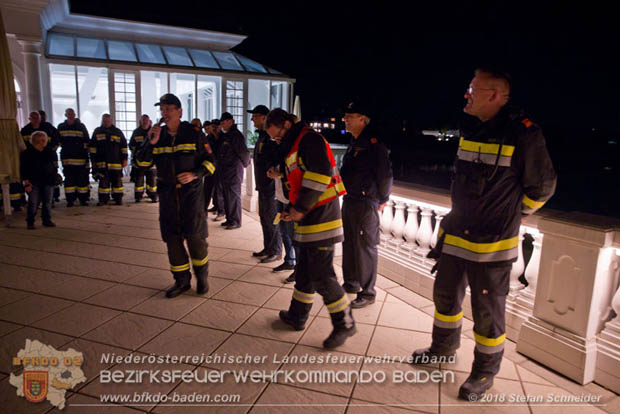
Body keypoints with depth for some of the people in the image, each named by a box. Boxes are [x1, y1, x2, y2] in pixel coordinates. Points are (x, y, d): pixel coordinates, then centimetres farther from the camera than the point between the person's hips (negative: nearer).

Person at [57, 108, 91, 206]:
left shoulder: (81, 126, 3)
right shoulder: (61, 127, 9)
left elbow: (87, 142, 5)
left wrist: (86, 155, 2)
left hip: (80, 158, -2)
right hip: (67, 158, 2)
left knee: (82, 179, 1)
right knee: (69, 179, 3)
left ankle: (83, 198, 8)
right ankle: (70, 199, 8)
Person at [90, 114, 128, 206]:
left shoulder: (118, 132, 8)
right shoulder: (97, 132, 11)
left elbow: (124, 146, 9)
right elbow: (93, 147, 12)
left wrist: (124, 159, 4)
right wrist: (93, 160, 7)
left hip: (116, 162, -1)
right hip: (101, 163, 1)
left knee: (117, 181, 3)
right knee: (103, 182, 3)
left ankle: (118, 199, 10)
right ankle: (103, 199, 8)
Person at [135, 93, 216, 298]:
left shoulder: (193, 133, -3)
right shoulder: (157, 135, 7)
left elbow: (209, 161, 0)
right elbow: (141, 161, 6)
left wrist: (195, 174, -16)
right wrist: (151, 143, -10)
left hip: (191, 191, -4)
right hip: (167, 193, 4)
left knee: (195, 236, -8)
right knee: (172, 239, 6)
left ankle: (202, 276, 16)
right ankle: (182, 280, 20)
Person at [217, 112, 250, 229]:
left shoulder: (236, 135, -13)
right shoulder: (224, 136, 14)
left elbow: (244, 153, -14)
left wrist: (245, 164, -1)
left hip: (234, 172, -9)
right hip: (223, 172, 9)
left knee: (234, 196, -3)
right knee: (226, 196, 14)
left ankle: (236, 221, 4)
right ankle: (229, 219, 24)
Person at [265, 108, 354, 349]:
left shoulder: (309, 139, -10)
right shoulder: (293, 148, 22)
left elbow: (321, 174, -23)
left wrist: (300, 208, -18)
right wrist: (291, 209, 12)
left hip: (320, 218, -10)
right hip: (308, 221, 10)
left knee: (321, 276, -6)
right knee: (304, 271, 18)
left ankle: (344, 324, 9)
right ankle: (297, 317, 32)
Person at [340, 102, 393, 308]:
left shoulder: (374, 143, -15)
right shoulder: (354, 143, 14)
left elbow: (385, 175, -16)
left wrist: (382, 200, -8)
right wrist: (346, 194, 17)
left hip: (366, 204, -9)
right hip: (349, 200, 9)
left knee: (365, 248, -1)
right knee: (349, 244, 17)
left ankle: (367, 293, 10)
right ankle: (351, 283, 33)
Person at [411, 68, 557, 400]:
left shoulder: (523, 134, -15)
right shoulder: (469, 128, 5)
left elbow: (541, 187, -4)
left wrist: (511, 215, 7)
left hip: (492, 242, -7)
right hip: (455, 233, 7)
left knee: (487, 311, 8)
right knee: (445, 294, 20)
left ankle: (484, 373, 30)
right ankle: (444, 346, 45)